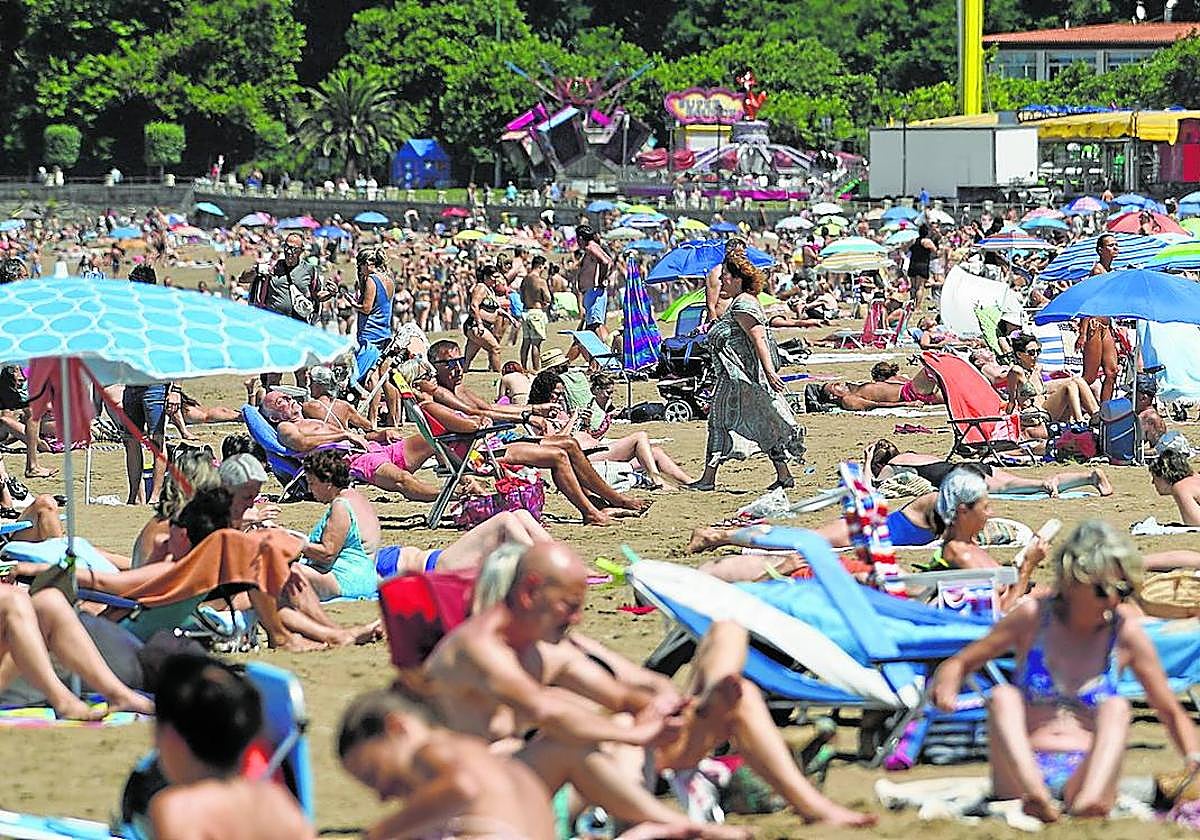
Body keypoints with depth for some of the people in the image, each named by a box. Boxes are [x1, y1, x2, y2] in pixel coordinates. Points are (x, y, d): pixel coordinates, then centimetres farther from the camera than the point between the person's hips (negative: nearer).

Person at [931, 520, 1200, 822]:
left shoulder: (1125, 633, 6)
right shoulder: (1033, 618, 6)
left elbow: (1172, 712, 13)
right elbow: (957, 664, 13)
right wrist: (946, 690, -11)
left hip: (1084, 774, 0)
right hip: (1022, 772, 0)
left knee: (1116, 707, -24)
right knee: (1003, 695, -24)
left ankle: (1089, 800, -54)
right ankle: (1034, 794, -53)